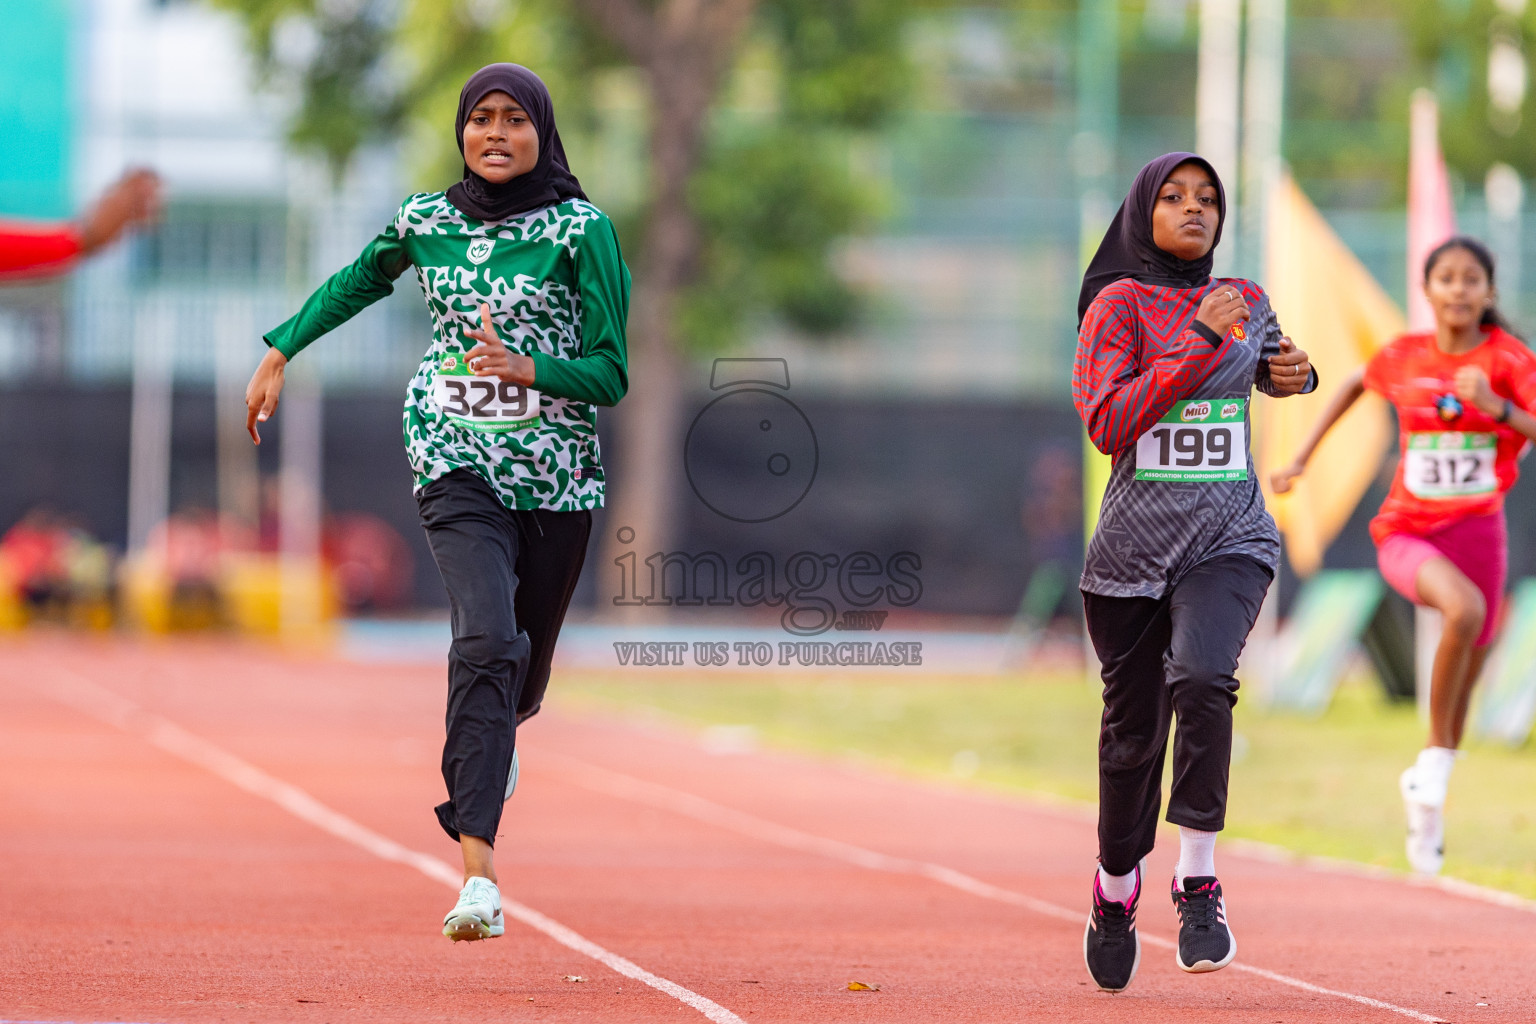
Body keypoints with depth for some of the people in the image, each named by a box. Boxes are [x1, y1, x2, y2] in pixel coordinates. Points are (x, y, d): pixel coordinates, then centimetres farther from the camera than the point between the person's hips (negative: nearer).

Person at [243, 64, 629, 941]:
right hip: (458, 464, -1)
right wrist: (280, 355, 25)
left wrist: (525, 368, -21)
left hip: (557, 472, 1)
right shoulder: (425, 223, 4)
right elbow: (357, 284, 26)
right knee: (487, 640, -24)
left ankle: (490, 738, 54)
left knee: (524, 671, 13)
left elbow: (611, 375, -6)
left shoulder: (582, 230, -4)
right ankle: (480, 874, -30)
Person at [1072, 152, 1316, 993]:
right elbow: (1107, 424, -16)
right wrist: (1201, 340, -18)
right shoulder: (1119, 305, -2)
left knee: (1202, 678, -26)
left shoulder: (1246, 302, 10)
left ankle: (1199, 883, -21)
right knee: (1133, 730, 5)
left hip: (1230, 538, 1)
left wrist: (1290, 372, 8)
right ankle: (1115, 890, 30)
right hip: (1134, 540, -1)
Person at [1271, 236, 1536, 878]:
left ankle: (1425, 799, 38)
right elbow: (1356, 385, 19)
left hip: (1476, 530, 2)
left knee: (1464, 685, 11)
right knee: (1465, 607, -34)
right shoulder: (1404, 358, -2)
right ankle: (1436, 761, -22)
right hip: (1406, 534, -2)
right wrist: (1303, 456, 18)